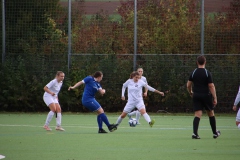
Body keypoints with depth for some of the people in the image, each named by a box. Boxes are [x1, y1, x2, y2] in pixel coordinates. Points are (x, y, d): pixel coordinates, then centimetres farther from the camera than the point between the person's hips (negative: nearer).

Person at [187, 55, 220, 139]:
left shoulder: (193, 73, 1)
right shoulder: (207, 73, -9)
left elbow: (188, 85, 5)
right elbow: (211, 86, -12)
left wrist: (191, 93, 24)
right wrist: (215, 98, -9)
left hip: (196, 95, 2)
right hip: (206, 95, -2)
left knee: (197, 115, -1)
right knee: (211, 113, 14)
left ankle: (195, 133, -19)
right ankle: (215, 133, 25)